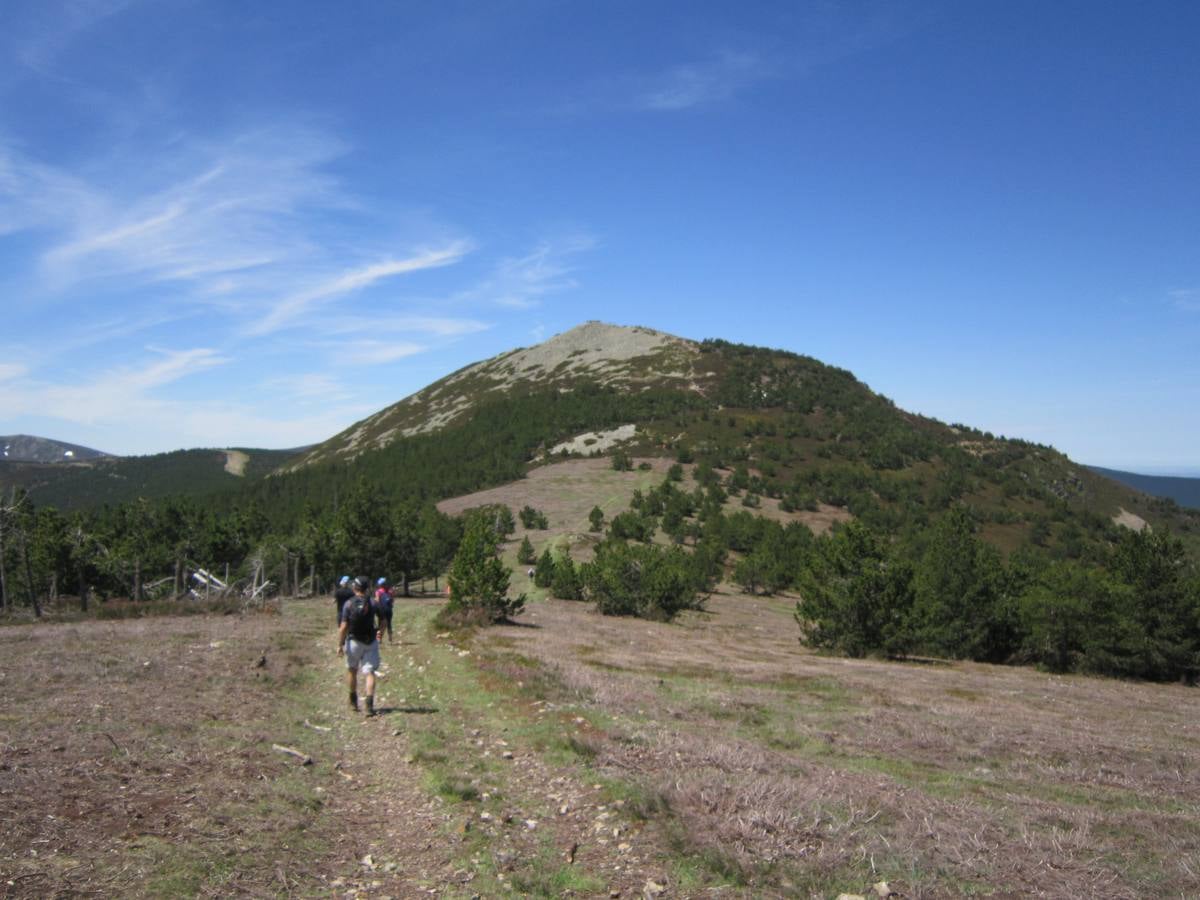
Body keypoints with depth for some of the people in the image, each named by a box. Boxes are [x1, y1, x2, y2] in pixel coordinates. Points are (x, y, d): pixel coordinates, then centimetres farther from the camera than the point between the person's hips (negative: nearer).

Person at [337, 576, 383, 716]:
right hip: (370, 642, 0)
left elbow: (343, 627, -11)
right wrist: (380, 632, 25)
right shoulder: (373, 603, -4)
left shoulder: (349, 604, -9)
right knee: (370, 673, 0)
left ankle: (353, 702, 30)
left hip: (353, 641, 0)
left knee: (352, 670, 19)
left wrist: (340, 644, -4)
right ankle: (369, 705, -12)